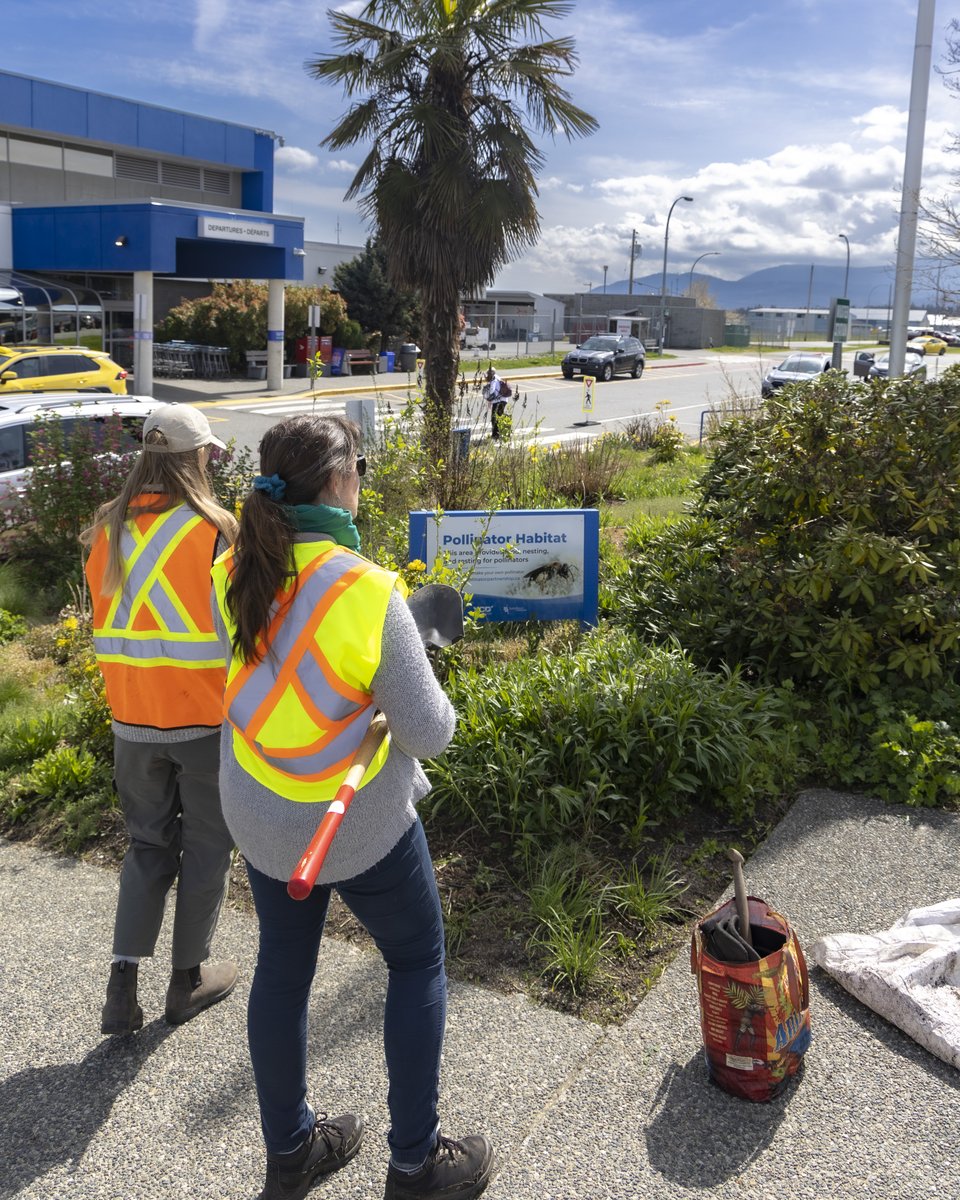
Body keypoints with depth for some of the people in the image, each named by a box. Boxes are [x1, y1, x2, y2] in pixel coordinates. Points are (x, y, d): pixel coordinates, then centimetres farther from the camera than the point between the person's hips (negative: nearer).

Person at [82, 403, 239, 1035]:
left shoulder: (109, 530, 0)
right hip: (206, 716, -4)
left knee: (149, 843, 19)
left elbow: (106, 614, 9)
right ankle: (189, 980, 25)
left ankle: (123, 984, 14)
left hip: (132, 717, 4)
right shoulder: (212, 528, -15)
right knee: (206, 845, 13)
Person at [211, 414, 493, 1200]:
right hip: (360, 824, -5)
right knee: (417, 964, 16)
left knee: (282, 969, 20)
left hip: (259, 816, 5)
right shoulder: (367, 593, -25)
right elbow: (430, 733, -19)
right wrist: (433, 701, 2)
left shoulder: (231, 576, -9)